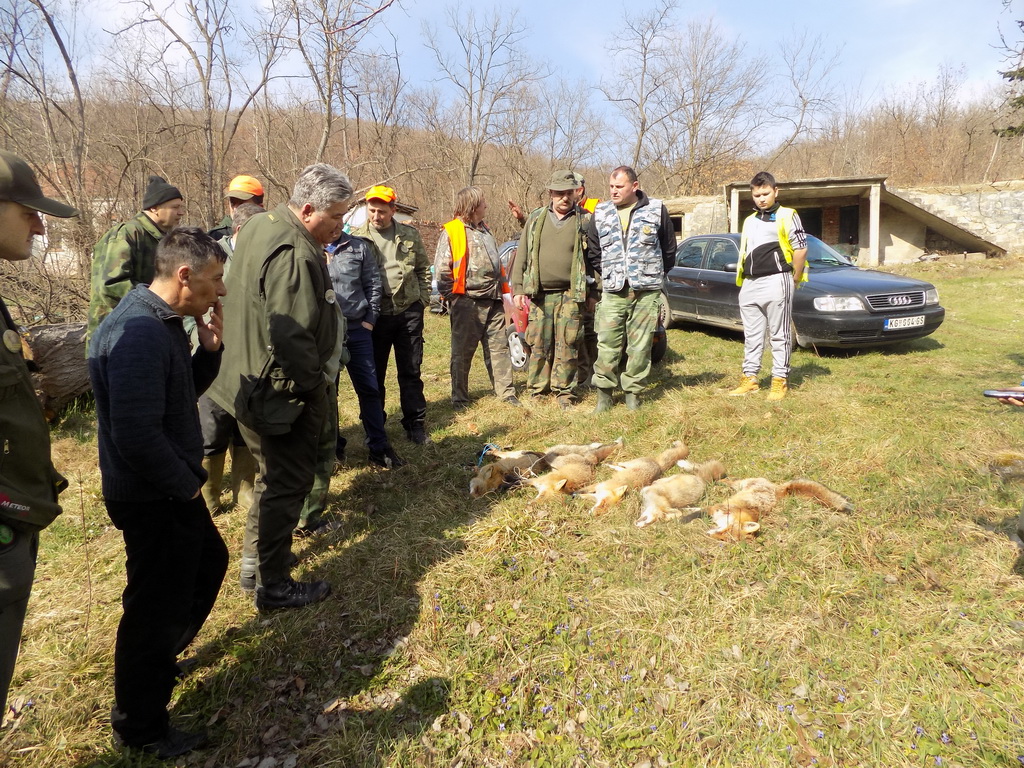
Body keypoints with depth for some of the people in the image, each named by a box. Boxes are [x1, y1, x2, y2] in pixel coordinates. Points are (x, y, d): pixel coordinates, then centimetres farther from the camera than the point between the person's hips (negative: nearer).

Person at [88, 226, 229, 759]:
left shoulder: (162, 321, 5)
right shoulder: (139, 335, -28)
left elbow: (185, 392, 14)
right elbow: (136, 436, -31)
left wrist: (209, 348, -3)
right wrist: (186, 486, -17)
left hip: (170, 489, 10)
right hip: (153, 498, -10)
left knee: (208, 561, 27)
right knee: (158, 604, 5)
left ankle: (158, 660, 48)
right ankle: (140, 728, 28)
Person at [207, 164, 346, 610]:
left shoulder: (259, 226, 8)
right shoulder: (294, 255, -25)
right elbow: (293, 338, -29)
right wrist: (312, 386, -14)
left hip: (249, 384, 10)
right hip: (281, 393, -10)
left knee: (273, 475, 23)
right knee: (287, 485, 3)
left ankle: (255, 562, 38)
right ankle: (274, 587, 17)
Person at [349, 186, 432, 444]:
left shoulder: (410, 235, 6)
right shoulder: (357, 237, 0)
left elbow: (423, 268, 13)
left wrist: (423, 298, 5)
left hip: (409, 311, 1)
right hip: (375, 314, -1)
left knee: (411, 372, 8)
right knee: (375, 374, 9)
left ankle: (415, 425, 17)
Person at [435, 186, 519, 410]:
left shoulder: (485, 230, 18)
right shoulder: (451, 232, -7)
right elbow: (441, 270, -11)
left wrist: (501, 290, 15)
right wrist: (453, 296, -9)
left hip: (493, 301, 7)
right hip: (467, 303, -7)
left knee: (499, 348, 7)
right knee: (462, 352, 3)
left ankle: (506, 392, 14)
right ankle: (459, 398, 13)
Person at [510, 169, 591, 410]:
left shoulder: (584, 220, 4)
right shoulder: (536, 218, 10)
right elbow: (522, 255, 11)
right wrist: (518, 289, 5)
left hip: (569, 295, -2)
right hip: (538, 294, 2)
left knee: (566, 346, -1)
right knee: (538, 345, 4)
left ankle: (563, 392, 10)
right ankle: (536, 390, 15)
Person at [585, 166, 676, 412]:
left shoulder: (656, 210, 3)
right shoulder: (601, 213, 8)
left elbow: (669, 249, 11)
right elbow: (593, 252, 16)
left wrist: (654, 276, 13)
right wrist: (608, 275, 12)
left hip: (646, 292, -1)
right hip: (613, 292, 1)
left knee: (640, 346, 2)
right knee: (607, 345, -4)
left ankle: (632, 391, 14)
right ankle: (604, 392, 6)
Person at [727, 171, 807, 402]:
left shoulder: (787, 216, -1)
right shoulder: (749, 221, 19)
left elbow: (801, 249, -6)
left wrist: (795, 280, -3)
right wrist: (743, 280, 13)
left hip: (776, 282, -7)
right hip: (750, 285, 7)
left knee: (780, 335, -1)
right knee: (751, 336, 9)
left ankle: (780, 380, 3)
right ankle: (750, 378, 15)